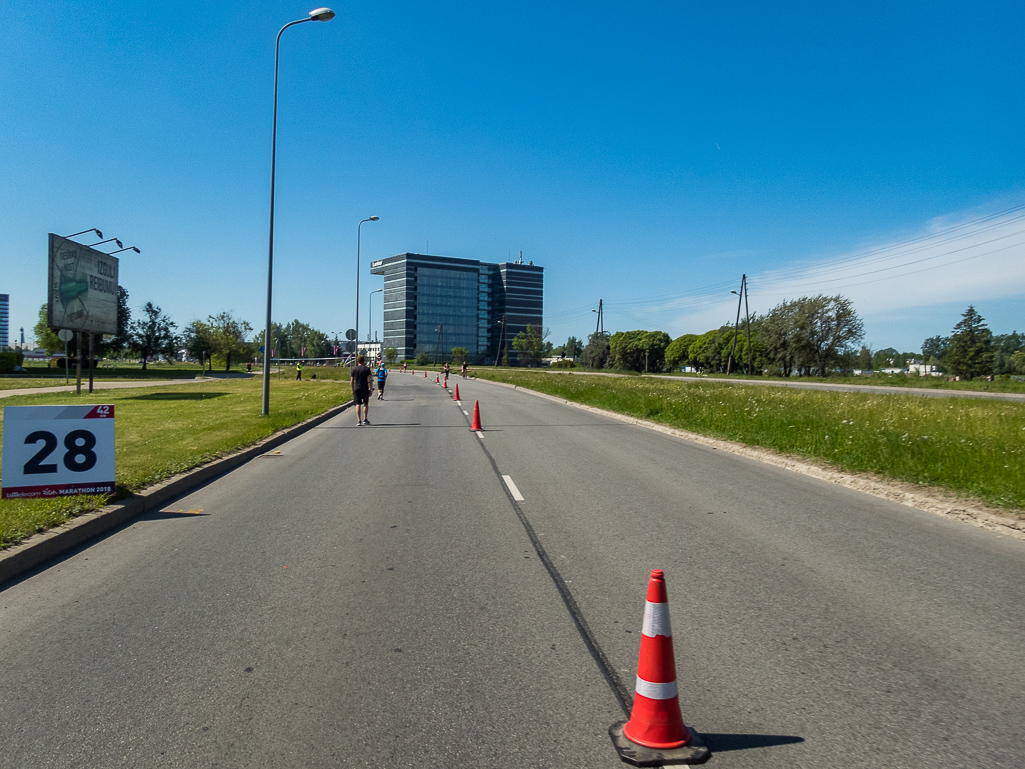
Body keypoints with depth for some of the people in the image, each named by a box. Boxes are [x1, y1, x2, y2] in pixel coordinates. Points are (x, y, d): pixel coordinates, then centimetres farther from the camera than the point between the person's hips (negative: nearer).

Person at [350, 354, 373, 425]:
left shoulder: (354, 369, 3)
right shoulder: (367, 369, -2)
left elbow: (351, 381, 3)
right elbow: (370, 380, -7)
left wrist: (353, 390, 12)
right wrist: (370, 389, -1)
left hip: (356, 389, 1)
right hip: (365, 389, -1)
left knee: (358, 405, 2)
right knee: (366, 404, 13)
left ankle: (358, 421, -2)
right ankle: (365, 419, 13)